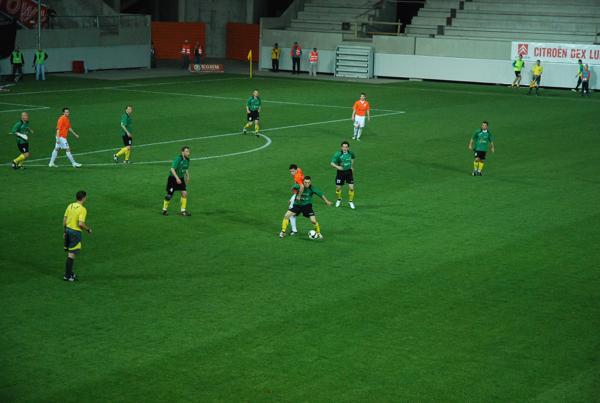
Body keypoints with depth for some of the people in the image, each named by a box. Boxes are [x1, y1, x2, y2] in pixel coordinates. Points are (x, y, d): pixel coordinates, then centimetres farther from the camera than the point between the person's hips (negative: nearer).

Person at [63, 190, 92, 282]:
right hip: (75, 232, -7)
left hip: (68, 230, 7)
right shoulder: (82, 209, -16)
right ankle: (67, 275, 2)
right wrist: (88, 229, -5)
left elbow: (64, 220, 9)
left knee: (69, 253, 18)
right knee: (72, 254, -1)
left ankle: (70, 272, 28)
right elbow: (81, 224, -23)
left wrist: (64, 231, 18)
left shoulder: (70, 206, 5)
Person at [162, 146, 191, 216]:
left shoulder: (187, 160, 0)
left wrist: (187, 177, 14)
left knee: (184, 193, -7)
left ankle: (183, 210, 3)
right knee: (169, 195, 1)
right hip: (173, 178, -6)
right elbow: (172, 169, -29)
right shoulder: (178, 159, -23)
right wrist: (177, 178, -35)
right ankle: (164, 209, 21)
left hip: (181, 178, 6)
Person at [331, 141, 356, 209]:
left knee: (351, 187, -5)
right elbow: (332, 163, -19)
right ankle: (338, 200, 35)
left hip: (349, 172, 2)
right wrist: (337, 167, -36)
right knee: (338, 188, 5)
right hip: (340, 172, -2)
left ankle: (350, 202, 16)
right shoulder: (338, 154, -17)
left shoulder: (350, 153, -4)